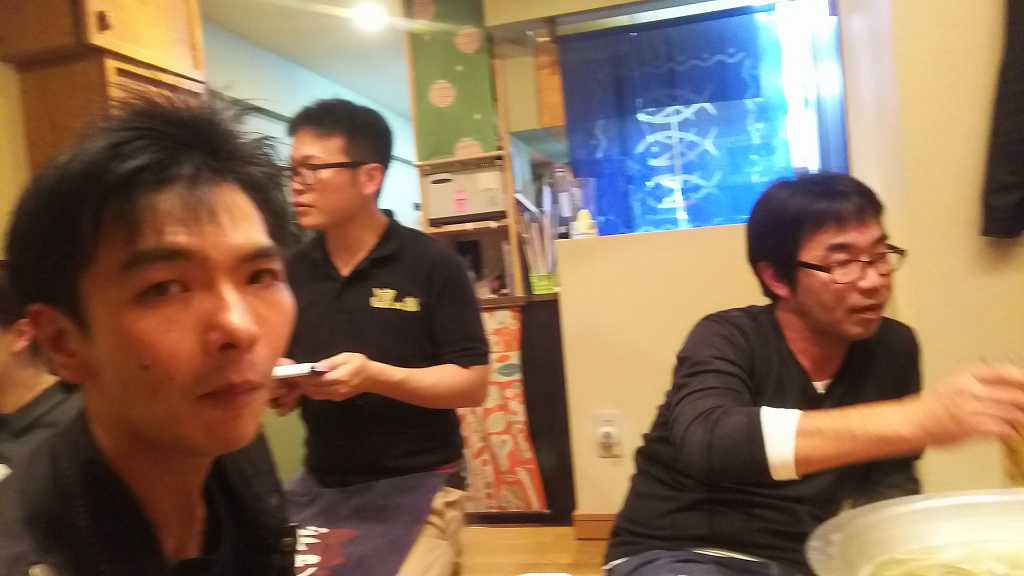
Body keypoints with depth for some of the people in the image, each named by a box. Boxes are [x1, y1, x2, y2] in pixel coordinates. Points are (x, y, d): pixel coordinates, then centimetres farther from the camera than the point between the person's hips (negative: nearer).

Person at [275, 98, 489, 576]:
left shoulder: (431, 264, -12)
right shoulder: (293, 271, 4)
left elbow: (472, 385, -13)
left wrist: (374, 376, -26)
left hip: (417, 483, -4)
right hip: (320, 484, 5)